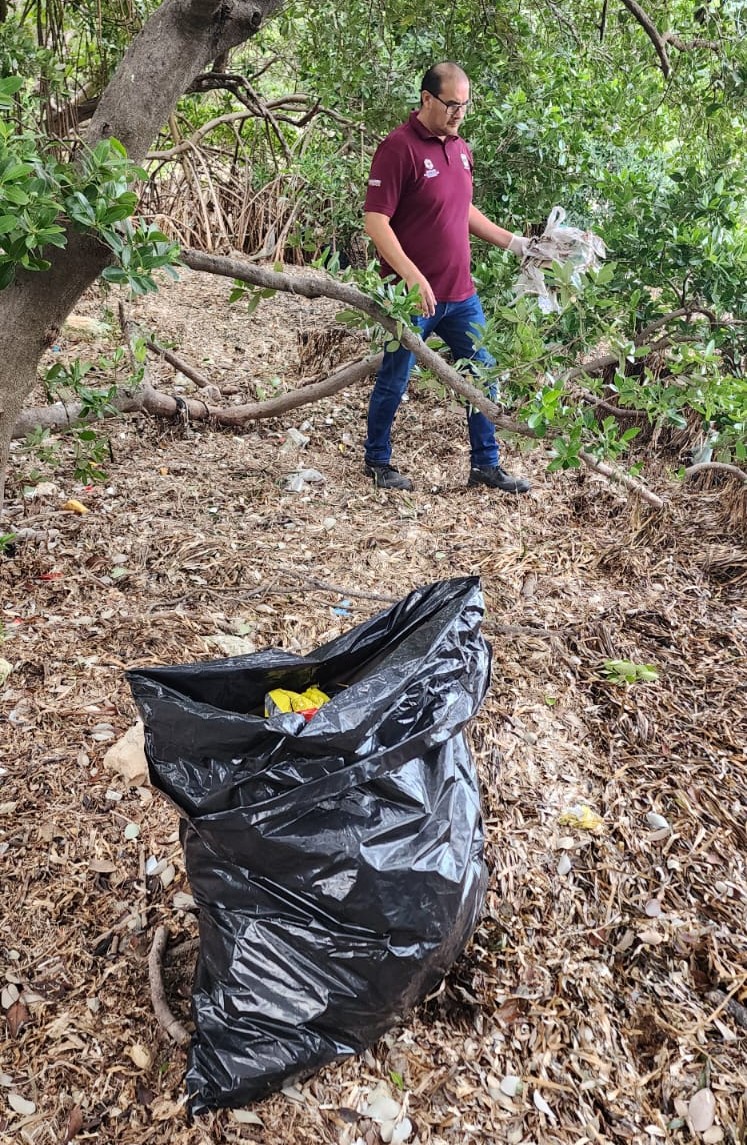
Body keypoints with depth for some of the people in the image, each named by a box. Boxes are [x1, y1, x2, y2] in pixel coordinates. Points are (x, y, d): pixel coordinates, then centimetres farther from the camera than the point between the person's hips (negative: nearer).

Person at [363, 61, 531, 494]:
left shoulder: (460, 147, 12)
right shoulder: (399, 147, -13)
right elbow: (375, 222, -19)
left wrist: (510, 241, 17)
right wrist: (413, 277, -27)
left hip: (461, 294, 8)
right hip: (414, 295, -7)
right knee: (395, 381, 7)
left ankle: (486, 465, 22)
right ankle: (378, 461, 26)